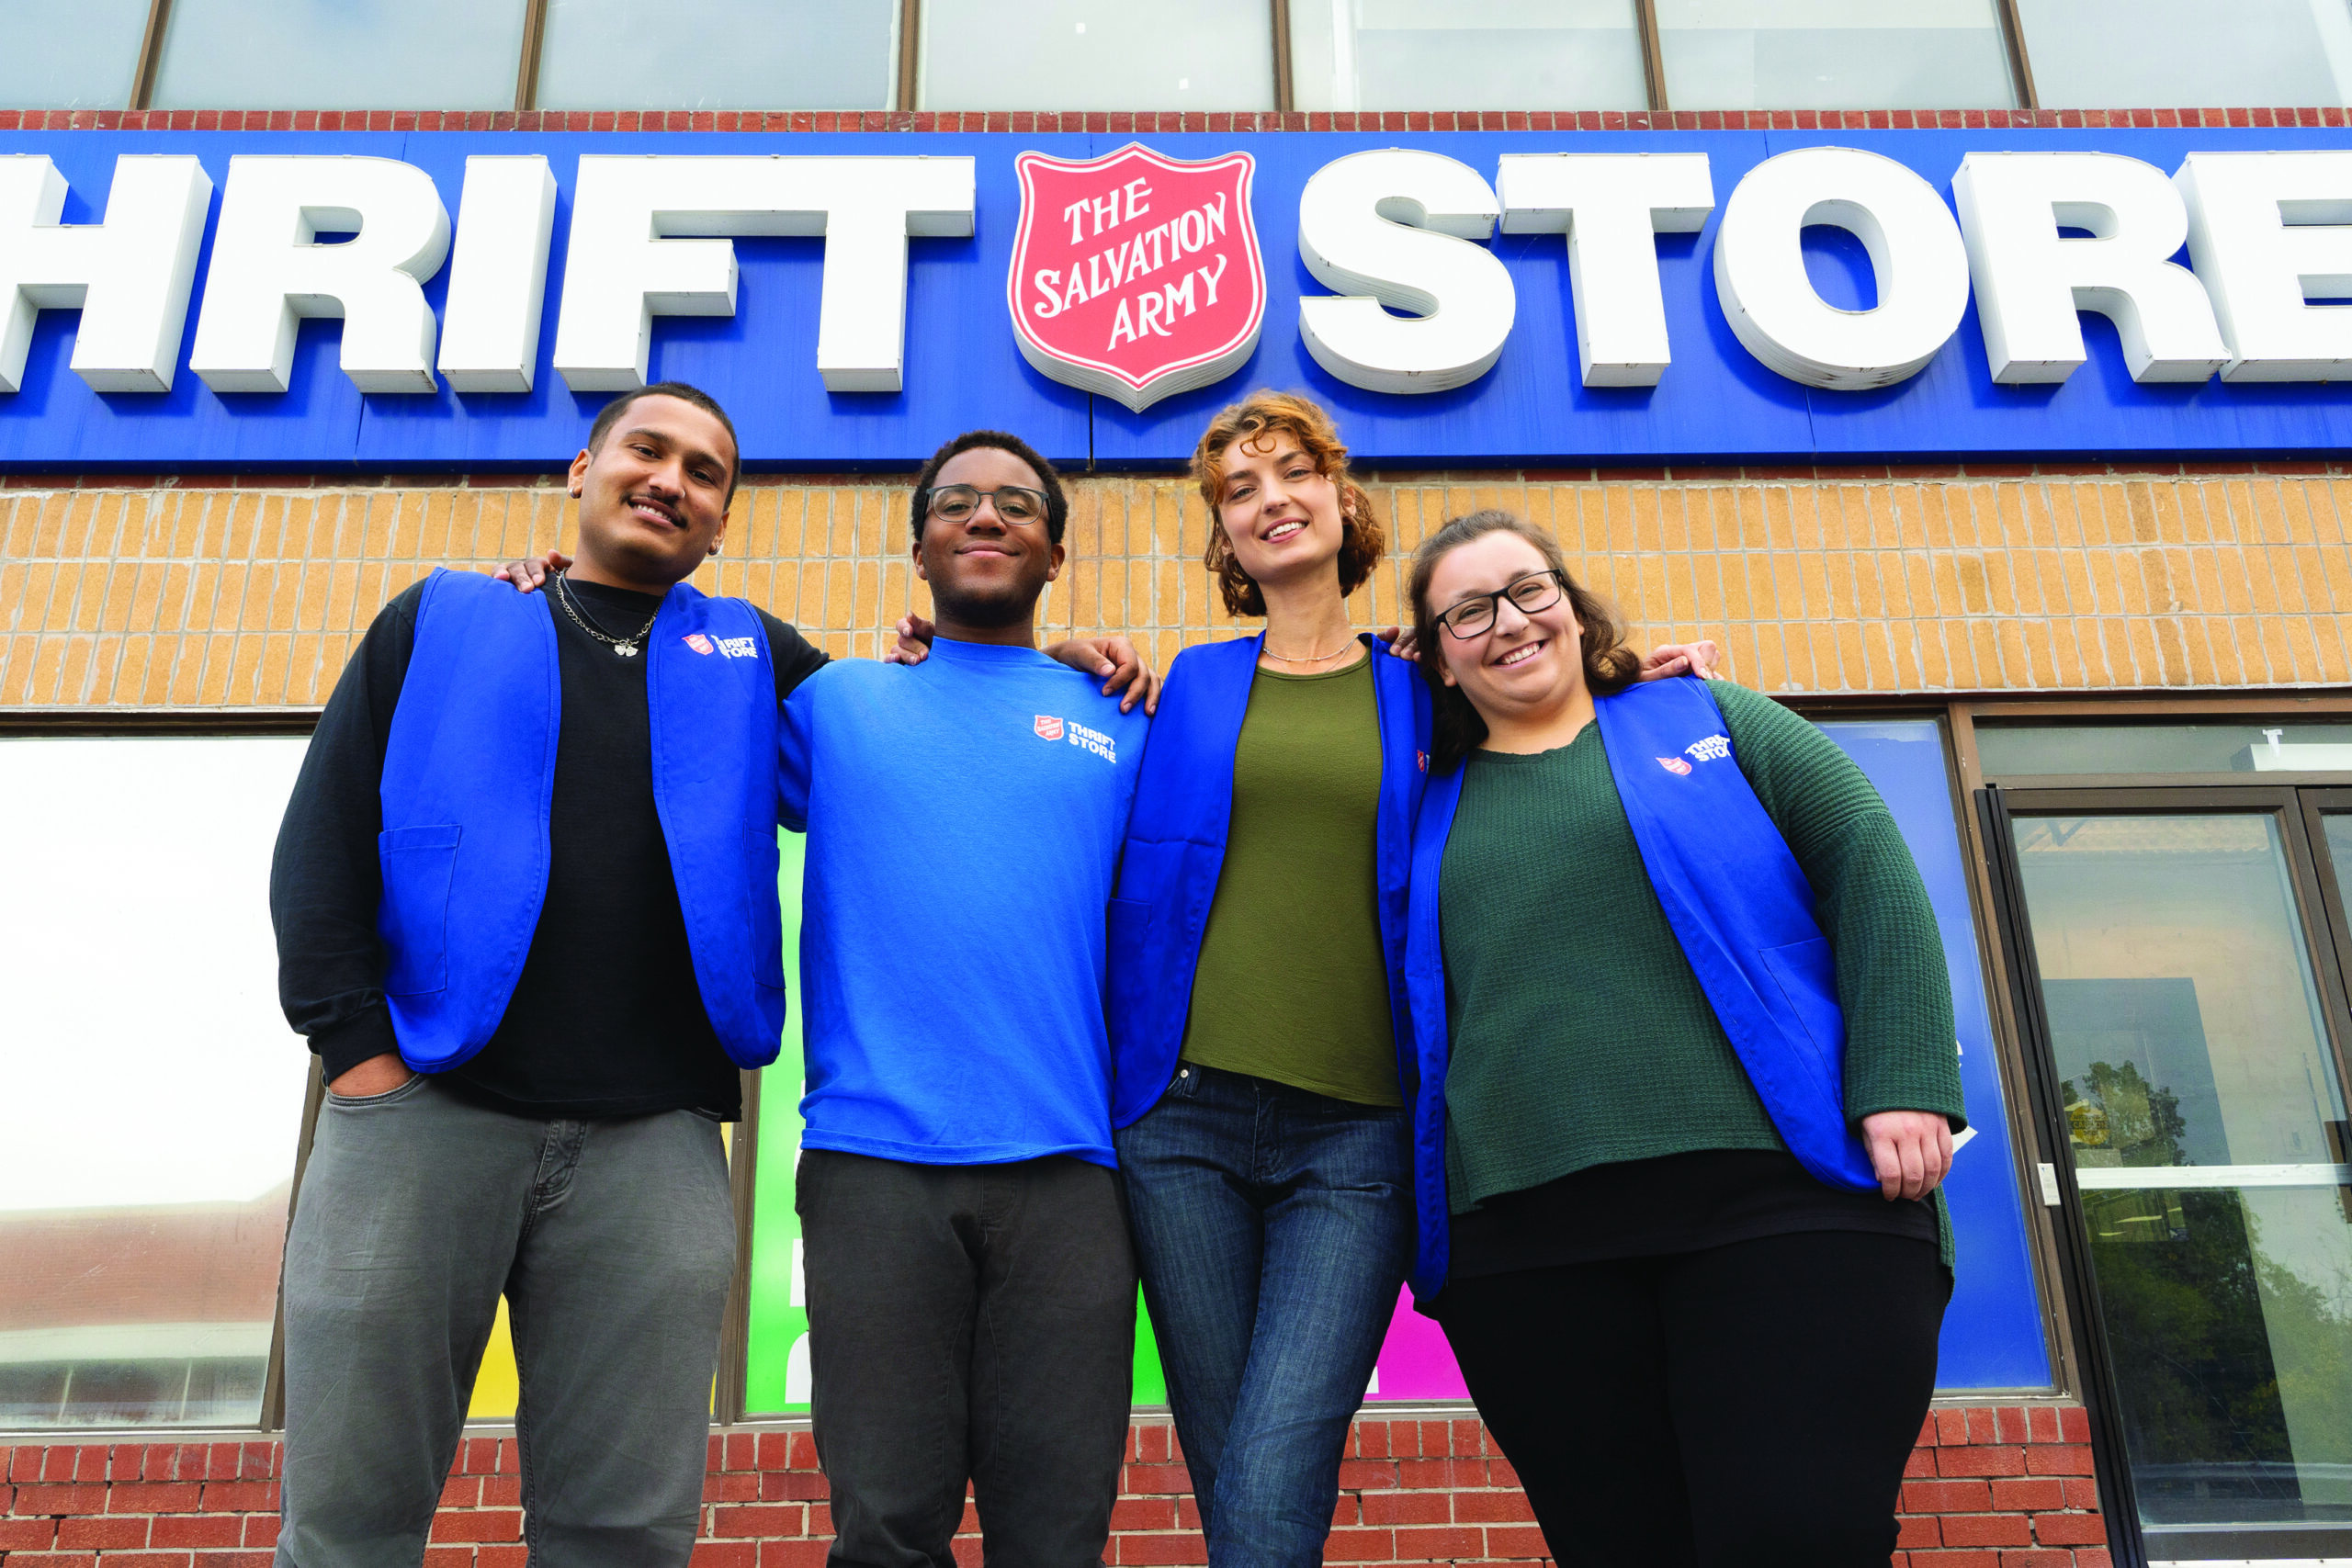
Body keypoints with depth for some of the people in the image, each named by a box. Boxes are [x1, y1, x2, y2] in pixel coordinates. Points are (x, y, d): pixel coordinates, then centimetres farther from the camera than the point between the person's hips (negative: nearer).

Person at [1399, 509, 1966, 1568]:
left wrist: (1904, 1082, -8)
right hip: (1530, 1246, 2)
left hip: (1787, 1198, -2)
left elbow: (1870, 868, 4)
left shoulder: (1707, 721, 14)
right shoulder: (1431, 812, 18)